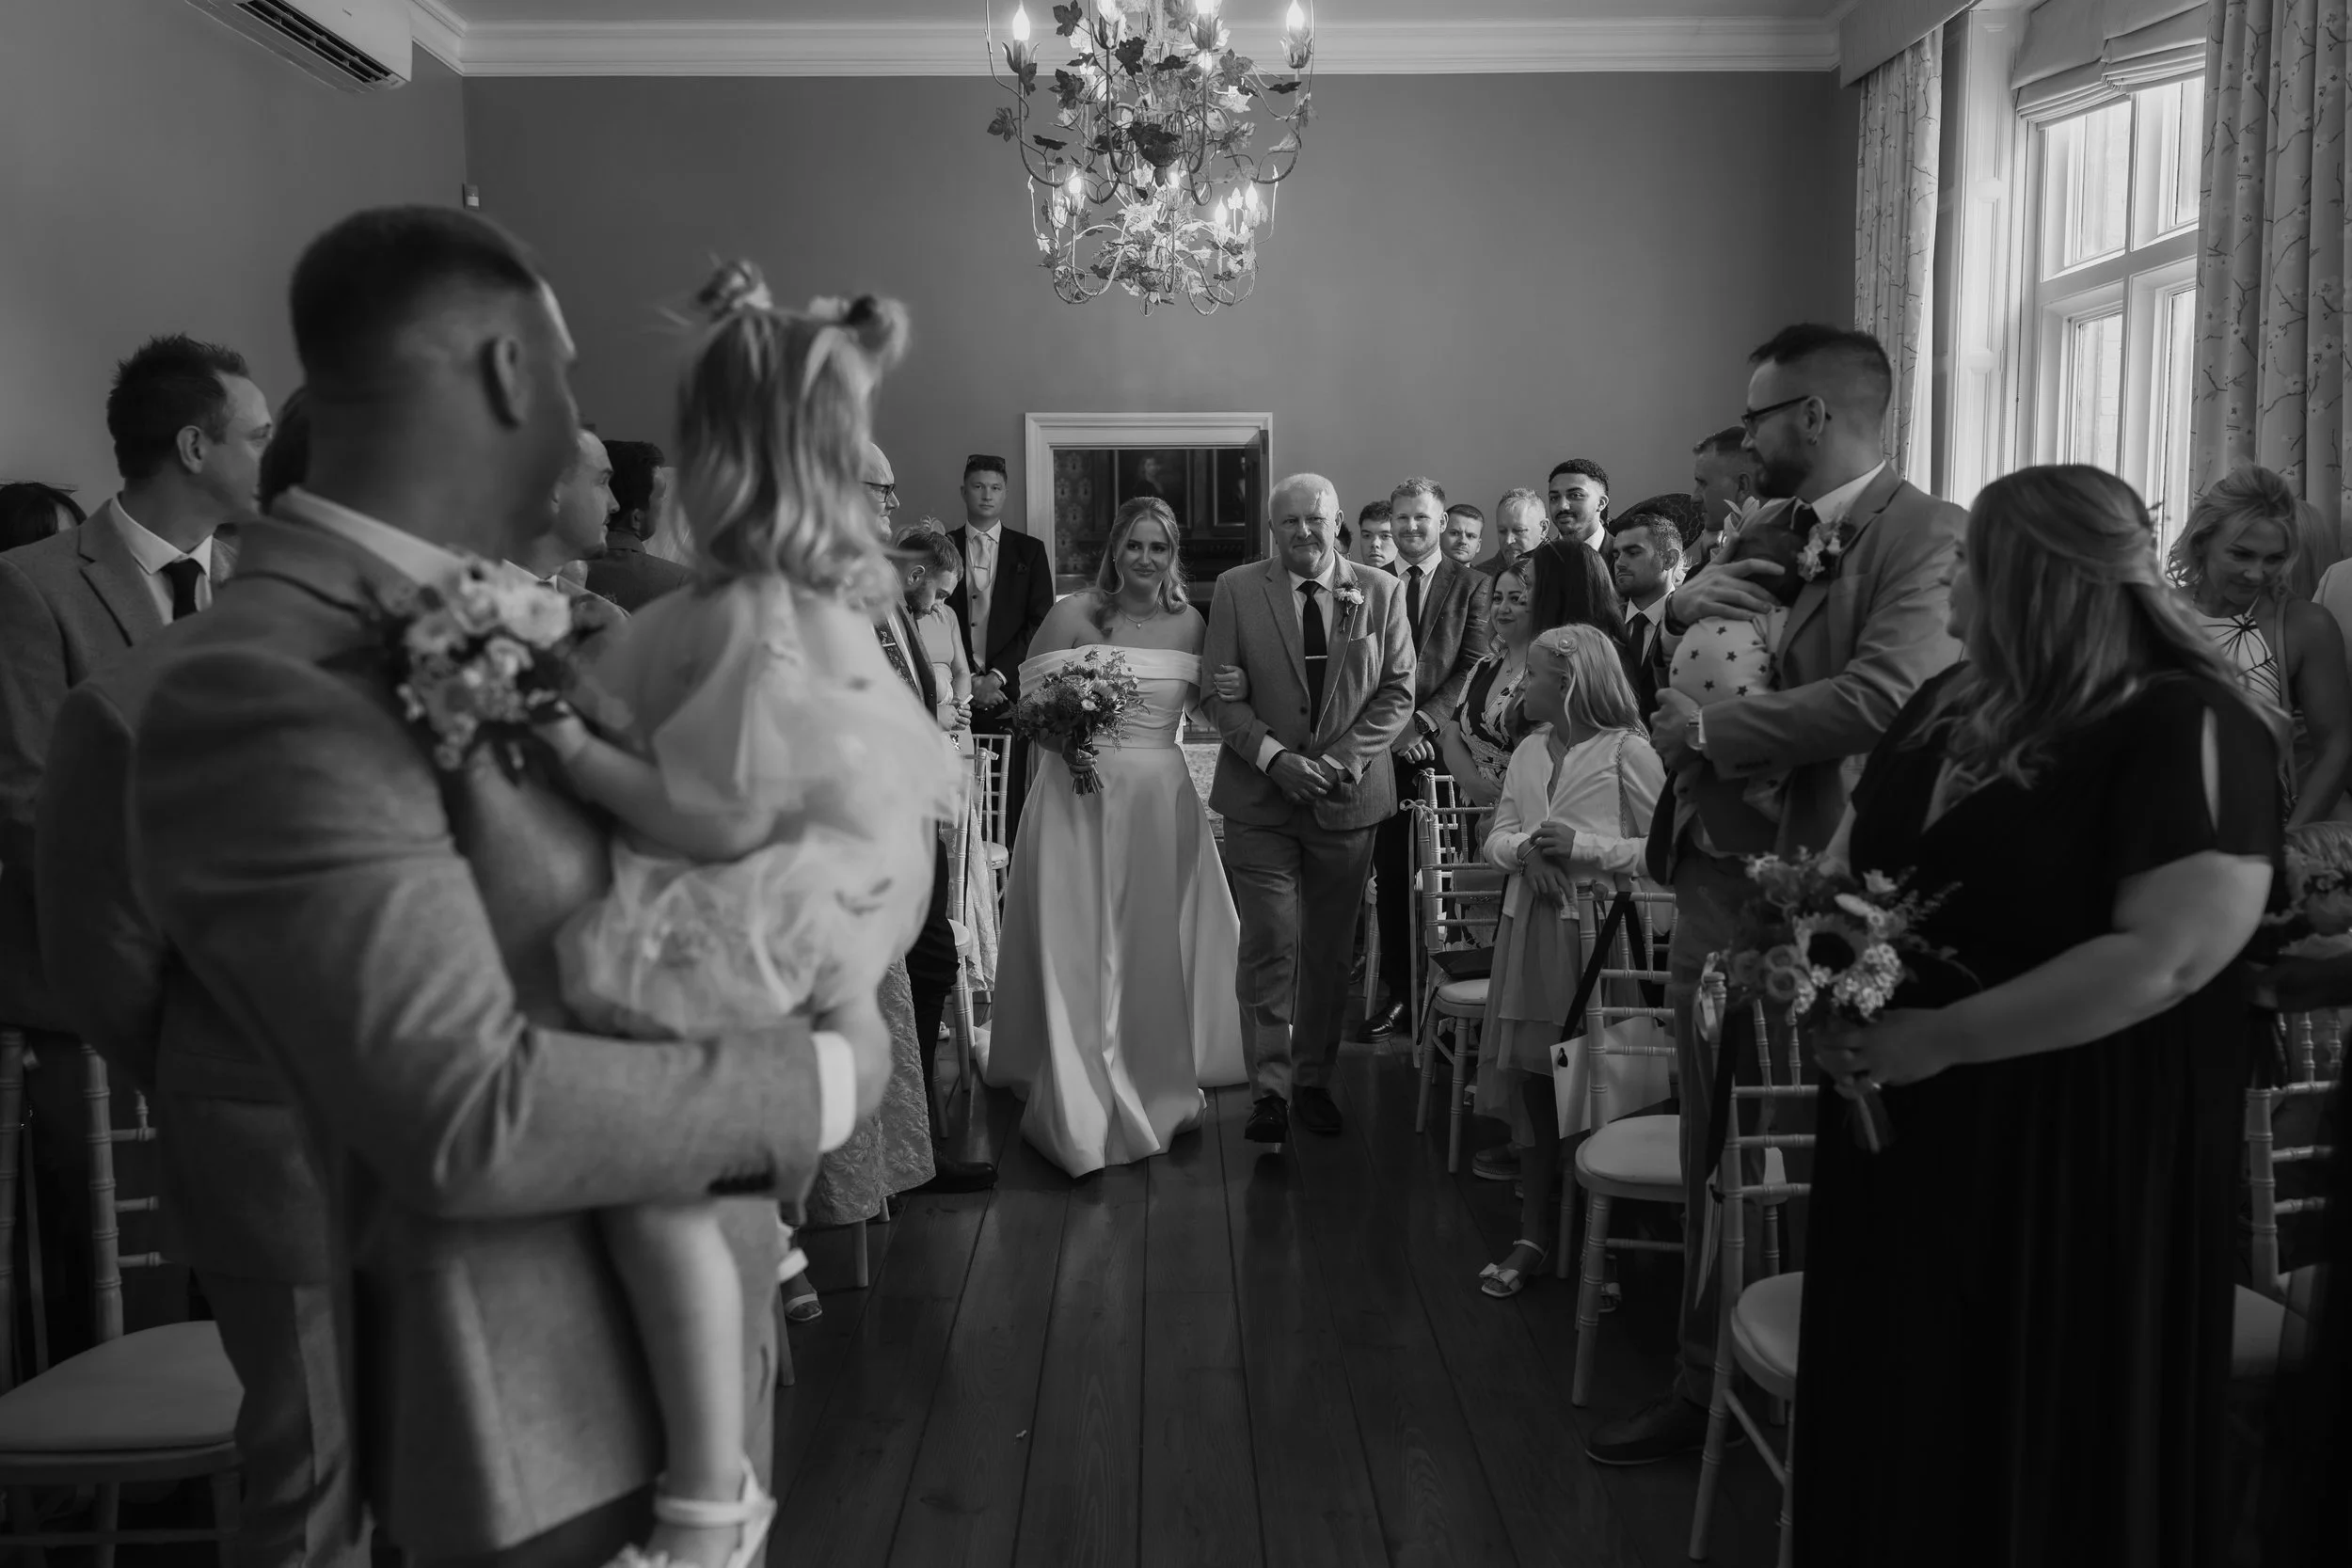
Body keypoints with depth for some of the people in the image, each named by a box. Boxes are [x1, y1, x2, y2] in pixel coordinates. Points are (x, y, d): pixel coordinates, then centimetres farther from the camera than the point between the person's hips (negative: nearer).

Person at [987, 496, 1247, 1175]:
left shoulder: (1190, 624, 5)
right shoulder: (1074, 615, -3)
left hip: (1162, 800, 3)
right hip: (1081, 796, -3)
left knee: (1157, 949, 11)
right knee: (1078, 952, -1)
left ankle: (1159, 1087, 30)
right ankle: (1083, 1105, 9)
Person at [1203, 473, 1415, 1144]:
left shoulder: (1382, 591, 5)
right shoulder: (1236, 590, 2)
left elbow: (1398, 692, 2)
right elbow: (1221, 693, -1)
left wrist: (1342, 760, -11)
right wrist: (1275, 758, -14)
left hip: (1348, 796, 2)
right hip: (1260, 795, -1)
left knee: (1329, 950, 9)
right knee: (1269, 944, -6)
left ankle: (1314, 1080, 22)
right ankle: (1270, 1088, 3)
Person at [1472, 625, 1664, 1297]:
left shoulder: (1627, 752, -6)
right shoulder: (1529, 752, 14)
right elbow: (1495, 838, 13)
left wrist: (1588, 846, -17)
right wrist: (1526, 849, -8)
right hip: (1531, 933, 6)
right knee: (1536, 1094, 8)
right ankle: (1532, 1237, 18)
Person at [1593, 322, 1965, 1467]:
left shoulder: (1929, 537, -12)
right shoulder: (1768, 531, 12)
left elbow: (1880, 696, -27)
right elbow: (1680, 665, 20)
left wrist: (1705, 730, -17)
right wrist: (1688, 601, -2)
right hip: (1715, 878, 7)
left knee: (1822, 1163, 9)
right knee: (1713, 1155, 14)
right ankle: (1704, 1386, 28)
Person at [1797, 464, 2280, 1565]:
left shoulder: (2185, 727, -17)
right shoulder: (1949, 704, 8)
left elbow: (2170, 956, -26)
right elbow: (1850, 860, 16)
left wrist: (1943, 1038, -24)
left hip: (2078, 1149, -7)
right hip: (1907, 1130, 7)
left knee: (2041, 1434, 10)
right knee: (1900, 1415, 19)